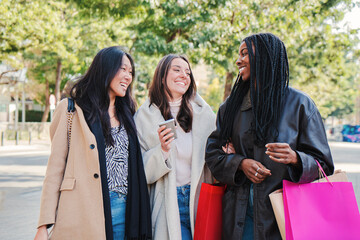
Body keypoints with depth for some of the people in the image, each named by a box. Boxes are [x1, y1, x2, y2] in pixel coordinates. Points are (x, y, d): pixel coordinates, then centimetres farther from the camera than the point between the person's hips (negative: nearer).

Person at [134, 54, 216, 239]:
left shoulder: (203, 112, 7)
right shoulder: (145, 115, 1)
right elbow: (143, 171, -2)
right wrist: (162, 150, -18)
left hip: (199, 198, 2)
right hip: (168, 202, -2)